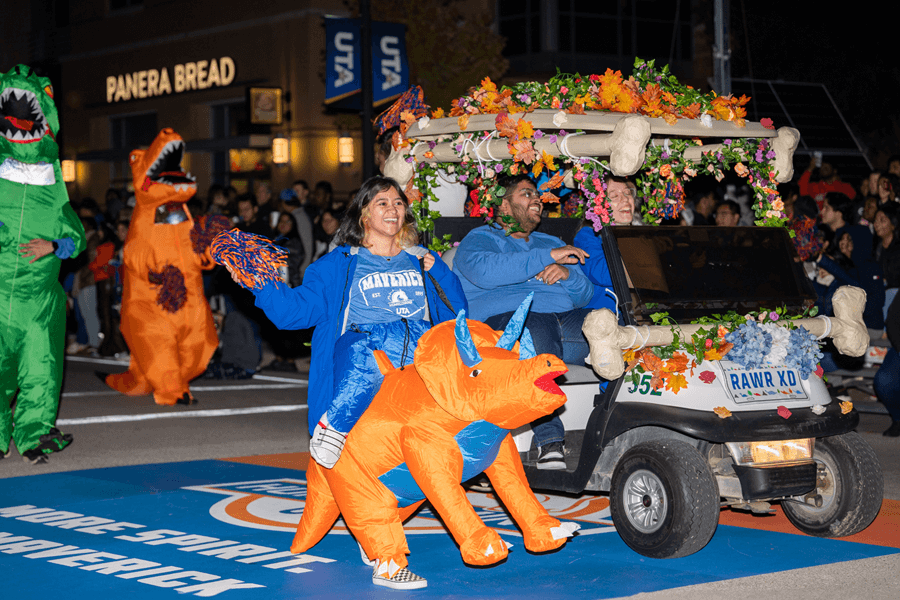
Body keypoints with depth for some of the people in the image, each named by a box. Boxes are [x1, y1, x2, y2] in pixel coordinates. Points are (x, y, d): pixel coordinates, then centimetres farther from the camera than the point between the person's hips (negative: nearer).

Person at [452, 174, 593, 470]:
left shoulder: (553, 243, 34)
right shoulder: (478, 240, 16)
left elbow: (584, 295, 23)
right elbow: (486, 271, -9)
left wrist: (567, 274, -1)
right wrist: (549, 256, -9)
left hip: (564, 318, 5)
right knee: (537, 330, -41)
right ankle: (550, 441, -45)